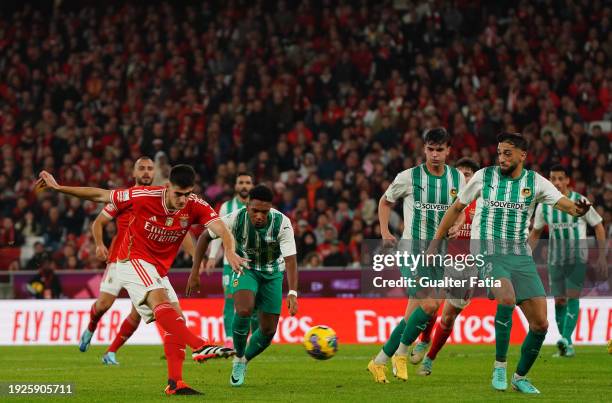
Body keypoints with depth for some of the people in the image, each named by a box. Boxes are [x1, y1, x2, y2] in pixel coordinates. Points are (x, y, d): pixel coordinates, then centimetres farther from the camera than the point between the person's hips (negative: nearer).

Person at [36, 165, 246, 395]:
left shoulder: (196, 206, -12)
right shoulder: (144, 196, -19)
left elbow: (222, 230, -24)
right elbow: (100, 196, -8)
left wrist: (229, 251, -47)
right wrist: (57, 187, -7)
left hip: (159, 270, 6)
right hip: (133, 261, -6)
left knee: (176, 320, -4)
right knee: (159, 298, -32)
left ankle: (175, 383, -5)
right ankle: (199, 346, -49)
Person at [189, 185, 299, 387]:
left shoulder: (282, 223, -28)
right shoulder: (236, 219, -26)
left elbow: (290, 259, -31)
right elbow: (205, 236, -11)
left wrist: (292, 293, -45)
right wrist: (195, 272, -13)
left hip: (272, 273, 2)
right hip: (244, 269, -1)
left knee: (268, 330, -1)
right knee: (244, 310, -31)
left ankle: (243, 362, 28)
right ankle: (238, 359, -7)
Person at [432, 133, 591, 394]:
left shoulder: (535, 182, 3)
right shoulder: (483, 177, 1)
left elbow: (564, 204, -9)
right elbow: (456, 208, 11)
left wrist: (577, 209, -34)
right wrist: (434, 244, 13)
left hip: (520, 256, 3)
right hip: (488, 252, -3)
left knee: (540, 323, -2)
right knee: (507, 298, -32)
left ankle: (520, 377, 19)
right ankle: (499, 367, -19)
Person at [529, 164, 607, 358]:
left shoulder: (580, 201, -8)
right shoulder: (544, 205, 1)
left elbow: (598, 227, -1)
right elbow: (535, 233, 14)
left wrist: (602, 256, -5)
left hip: (577, 257, -3)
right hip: (555, 259, 3)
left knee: (572, 297, -16)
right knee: (559, 300, 3)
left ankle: (566, 341, -25)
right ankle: (566, 345, 13)